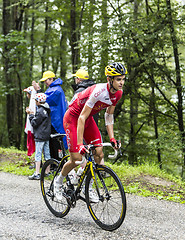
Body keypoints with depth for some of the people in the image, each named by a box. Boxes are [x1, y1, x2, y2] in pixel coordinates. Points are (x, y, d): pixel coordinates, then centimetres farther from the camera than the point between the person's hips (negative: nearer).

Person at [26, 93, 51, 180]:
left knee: (38, 154, -8)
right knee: (47, 154, 11)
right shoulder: (47, 110, 11)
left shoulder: (40, 111, -16)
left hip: (40, 136, -9)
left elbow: (34, 123, -14)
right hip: (47, 135, 9)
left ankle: (37, 174, -10)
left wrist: (31, 115, -3)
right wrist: (32, 114, 14)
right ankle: (47, 172, 16)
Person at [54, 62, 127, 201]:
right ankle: (59, 181, 17)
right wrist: (80, 144, -35)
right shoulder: (99, 91, -34)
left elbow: (109, 115, 3)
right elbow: (82, 117, -33)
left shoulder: (118, 93, -12)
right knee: (76, 159, -10)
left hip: (88, 119, 7)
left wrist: (112, 138, -4)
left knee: (99, 154, -6)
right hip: (73, 118, -7)